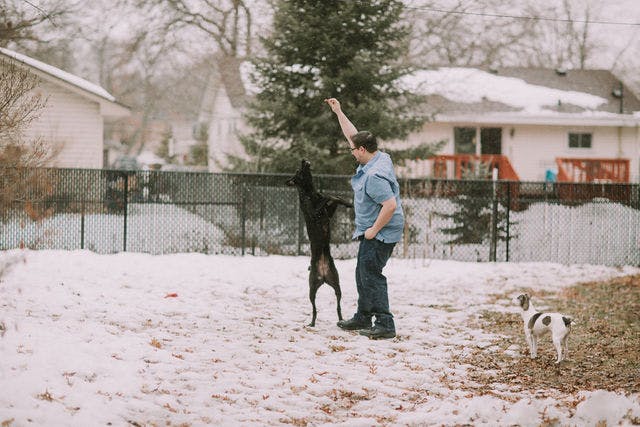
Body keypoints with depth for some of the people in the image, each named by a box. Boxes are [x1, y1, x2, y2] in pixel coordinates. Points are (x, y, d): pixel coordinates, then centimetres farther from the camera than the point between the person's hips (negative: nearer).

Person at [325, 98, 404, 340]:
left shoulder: (374, 175, -25)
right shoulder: (378, 158, 6)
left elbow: (390, 205, -30)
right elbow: (352, 135, 19)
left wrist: (374, 230, -22)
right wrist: (338, 112, 21)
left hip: (380, 234, -11)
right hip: (370, 232, 11)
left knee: (371, 275, -12)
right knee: (363, 274, 18)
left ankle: (385, 325, -14)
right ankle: (363, 318, 29)